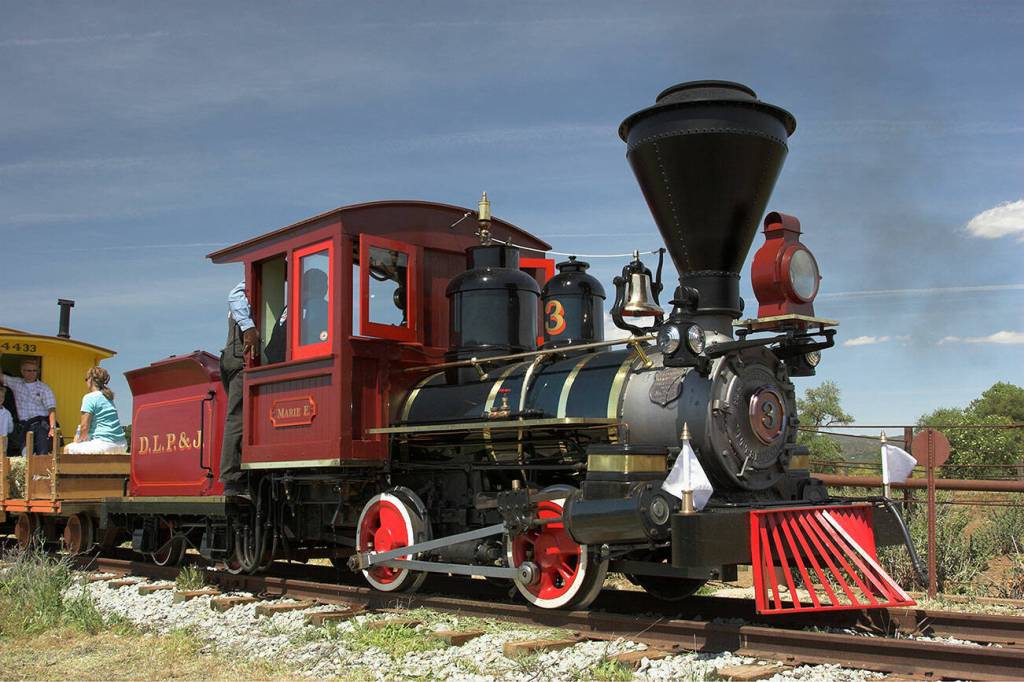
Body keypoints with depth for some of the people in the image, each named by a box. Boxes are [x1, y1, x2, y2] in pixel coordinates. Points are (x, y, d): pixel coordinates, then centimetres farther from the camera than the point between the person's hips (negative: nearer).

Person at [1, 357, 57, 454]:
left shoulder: (44, 388, 1)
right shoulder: (16, 383, 13)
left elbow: (51, 409, -7)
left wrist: (52, 428, -20)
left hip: (41, 425, -4)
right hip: (23, 427, 4)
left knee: (42, 455, -16)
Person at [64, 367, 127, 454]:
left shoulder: (89, 397, -6)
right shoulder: (108, 397, 18)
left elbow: (85, 427, -9)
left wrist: (80, 440, 9)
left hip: (105, 445, -9)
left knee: (68, 449, 2)